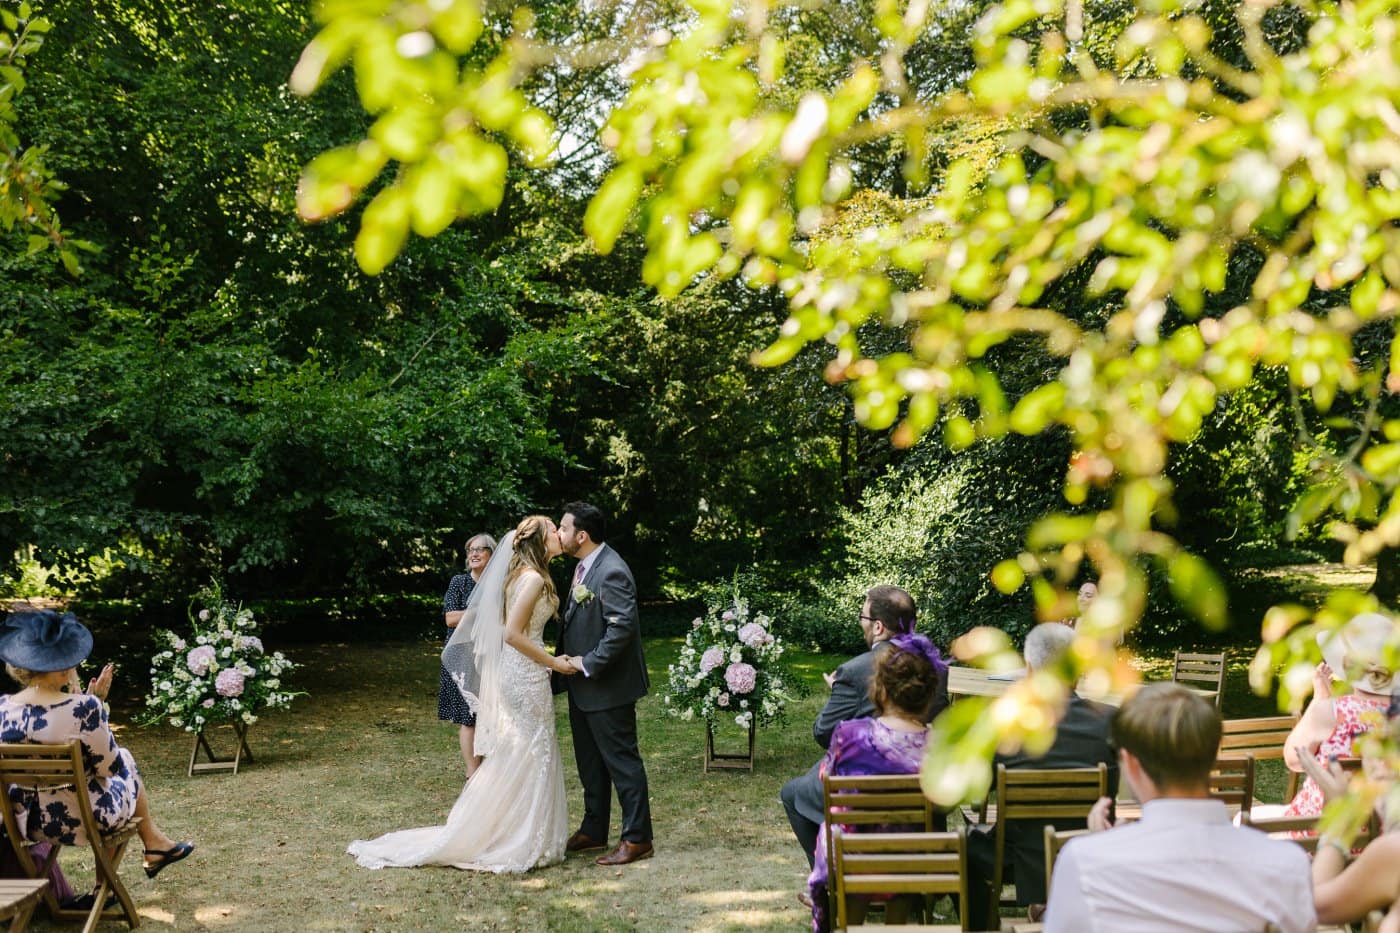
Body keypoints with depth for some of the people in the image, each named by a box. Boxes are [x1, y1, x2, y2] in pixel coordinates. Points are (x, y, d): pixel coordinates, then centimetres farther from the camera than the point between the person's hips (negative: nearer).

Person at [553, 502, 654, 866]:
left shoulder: (612, 572, -22)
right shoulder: (584, 567, 9)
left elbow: (622, 627, -28)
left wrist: (589, 663, -21)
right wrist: (569, 662, 9)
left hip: (607, 686, -10)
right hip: (582, 685, 10)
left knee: (622, 761, 0)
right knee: (590, 763, 18)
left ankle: (637, 839, 9)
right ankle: (593, 832, 30)